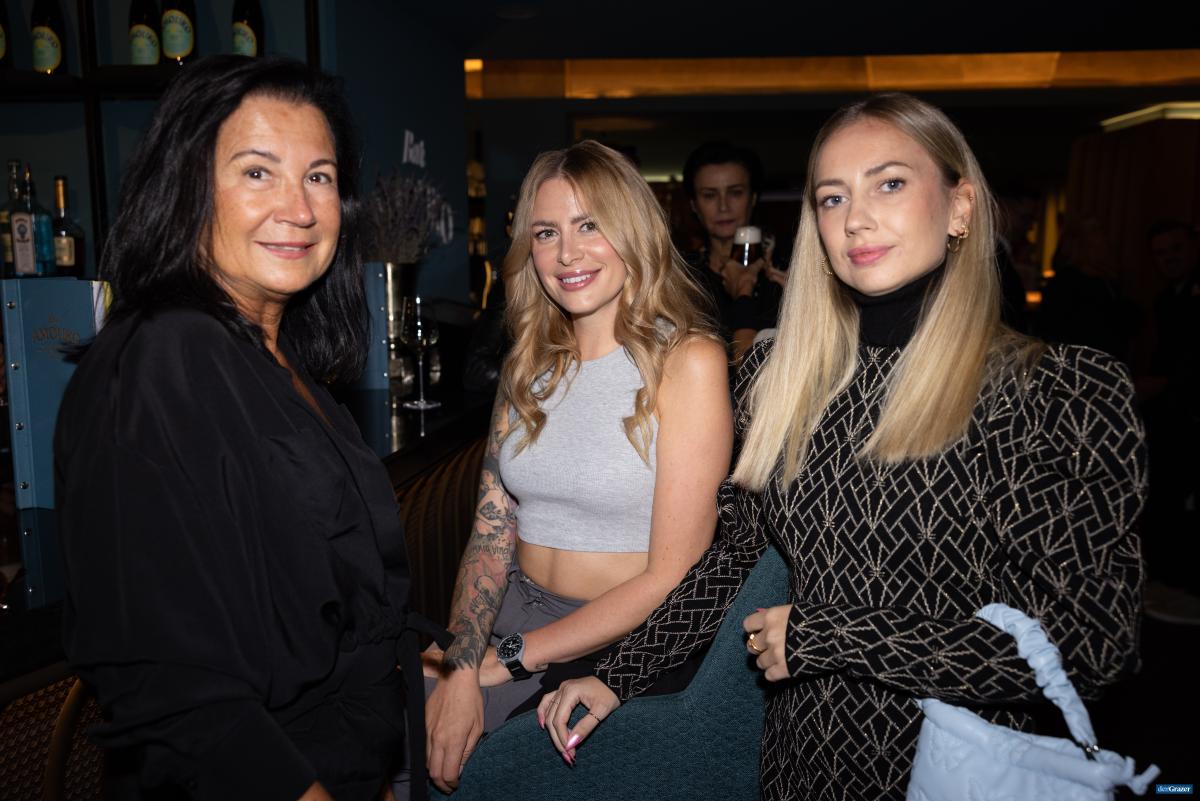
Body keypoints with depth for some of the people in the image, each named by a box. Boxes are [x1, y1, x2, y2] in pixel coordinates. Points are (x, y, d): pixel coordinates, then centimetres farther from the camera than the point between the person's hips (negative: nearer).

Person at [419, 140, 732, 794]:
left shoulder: (687, 360, -11)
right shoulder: (528, 365, 7)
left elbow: (674, 576, -13)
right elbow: (492, 531, 3)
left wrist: (506, 659, -12)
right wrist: (460, 668, -13)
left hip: (629, 644, -4)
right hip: (517, 614, 5)